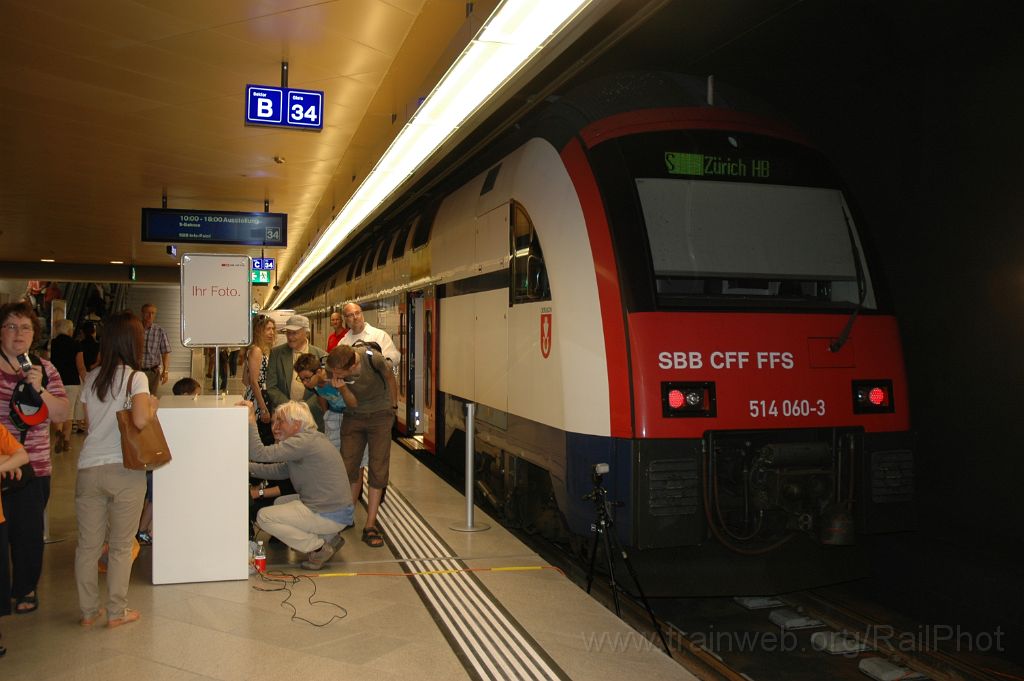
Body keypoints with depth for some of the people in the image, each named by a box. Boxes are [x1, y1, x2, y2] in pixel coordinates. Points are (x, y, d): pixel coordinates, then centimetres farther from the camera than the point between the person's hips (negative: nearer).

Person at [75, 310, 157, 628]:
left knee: (88, 544, 14)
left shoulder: (91, 378, 8)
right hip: (124, 471, -4)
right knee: (121, 546, 9)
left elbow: (88, 421, 14)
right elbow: (140, 420, -21)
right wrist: (153, 406, -2)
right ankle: (117, 612, 17)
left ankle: (88, 611, 24)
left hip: (89, 468, 5)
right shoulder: (136, 377, -8)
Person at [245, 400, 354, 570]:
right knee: (280, 503, 27)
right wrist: (248, 467, 9)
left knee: (264, 517, -5)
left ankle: (319, 548, -3)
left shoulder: (304, 442, -18)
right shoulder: (309, 439, 15)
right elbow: (280, 470, 16)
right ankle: (329, 537, 16)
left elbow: (260, 454, -25)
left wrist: (251, 421, -21)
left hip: (330, 516, -10)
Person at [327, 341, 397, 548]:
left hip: (380, 415, -3)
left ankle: (370, 527, -1)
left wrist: (393, 407, 6)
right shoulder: (334, 368, -19)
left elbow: (390, 379, -5)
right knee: (348, 467, -1)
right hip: (353, 415, 3)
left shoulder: (373, 359, -28)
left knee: (378, 470, -5)